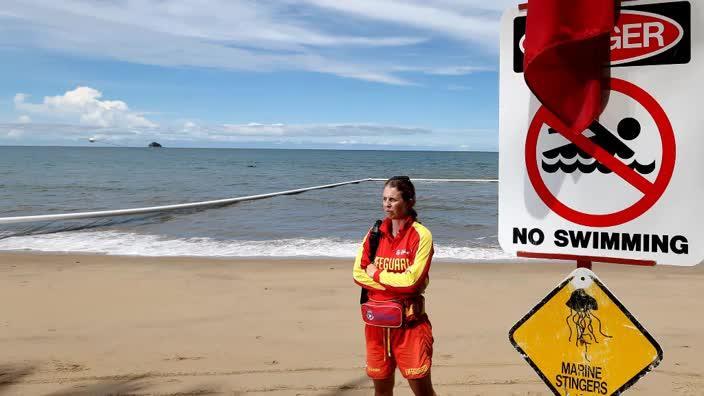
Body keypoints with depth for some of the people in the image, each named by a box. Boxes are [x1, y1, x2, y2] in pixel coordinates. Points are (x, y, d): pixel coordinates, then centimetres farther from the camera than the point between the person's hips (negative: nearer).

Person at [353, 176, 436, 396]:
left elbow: (412, 280, -18)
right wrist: (395, 284, -11)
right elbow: (359, 273, 0)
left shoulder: (420, 235, -9)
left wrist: (377, 274, -6)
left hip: (409, 321, -5)